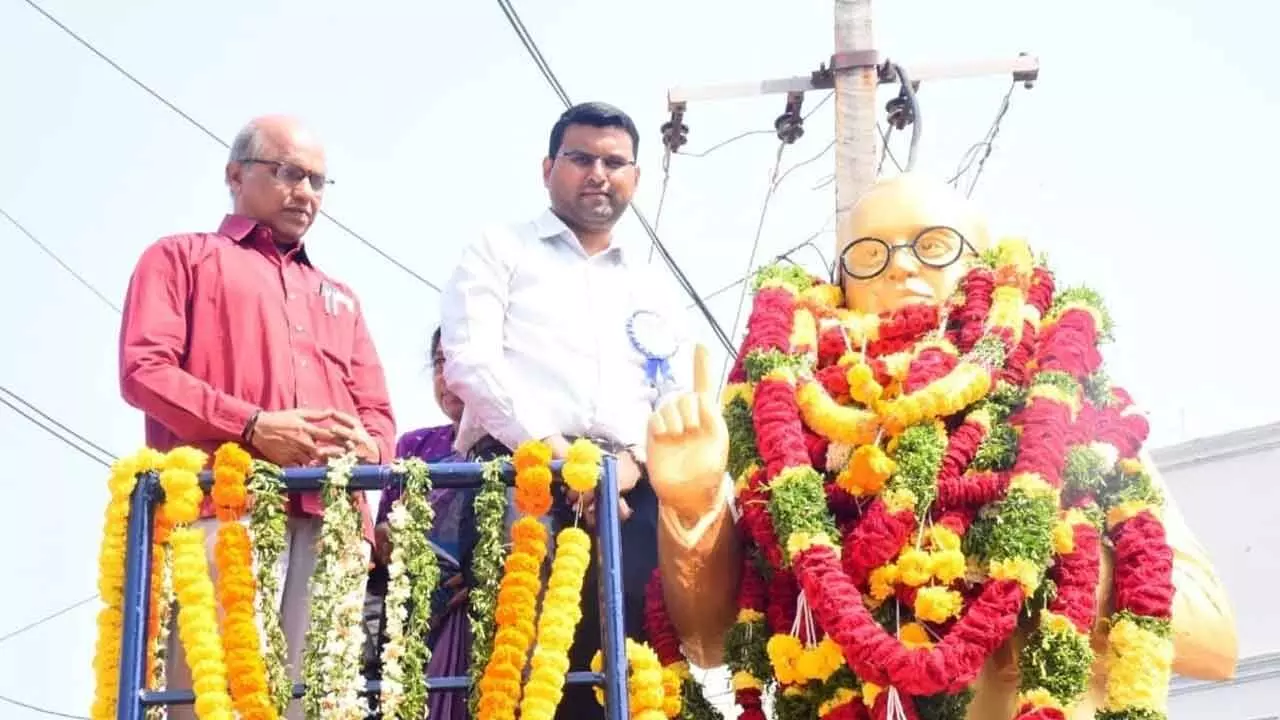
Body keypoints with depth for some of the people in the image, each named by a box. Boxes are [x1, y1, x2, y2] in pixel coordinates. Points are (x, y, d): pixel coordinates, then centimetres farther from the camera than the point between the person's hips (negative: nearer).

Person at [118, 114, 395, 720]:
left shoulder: (339, 298, 34)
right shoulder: (182, 257, 19)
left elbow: (379, 414, 25)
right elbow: (143, 369, 2)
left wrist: (364, 445, -1)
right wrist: (253, 427, -10)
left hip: (330, 520, 4)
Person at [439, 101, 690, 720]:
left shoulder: (653, 289, 28)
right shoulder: (500, 251, 15)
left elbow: (680, 401, 17)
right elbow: (470, 362, -1)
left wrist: (632, 459, -6)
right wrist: (556, 453, -12)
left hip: (627, 492, 4)